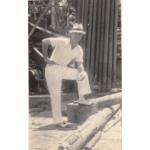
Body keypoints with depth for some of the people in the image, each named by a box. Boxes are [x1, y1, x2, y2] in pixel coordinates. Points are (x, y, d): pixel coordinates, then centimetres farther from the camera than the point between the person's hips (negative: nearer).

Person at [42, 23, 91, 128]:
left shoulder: (79, 50, -1)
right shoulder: (62, 41, -20)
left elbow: (80, 64, 2)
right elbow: (44, 41, -20)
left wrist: (81, 72, -21)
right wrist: (46, 58, -19)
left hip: (63, 69, 7)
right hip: (52, 69, -7)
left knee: (83, 74, 6)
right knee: (56, 95, -5)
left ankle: (82, 99, 11)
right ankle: (59, 121, 3)